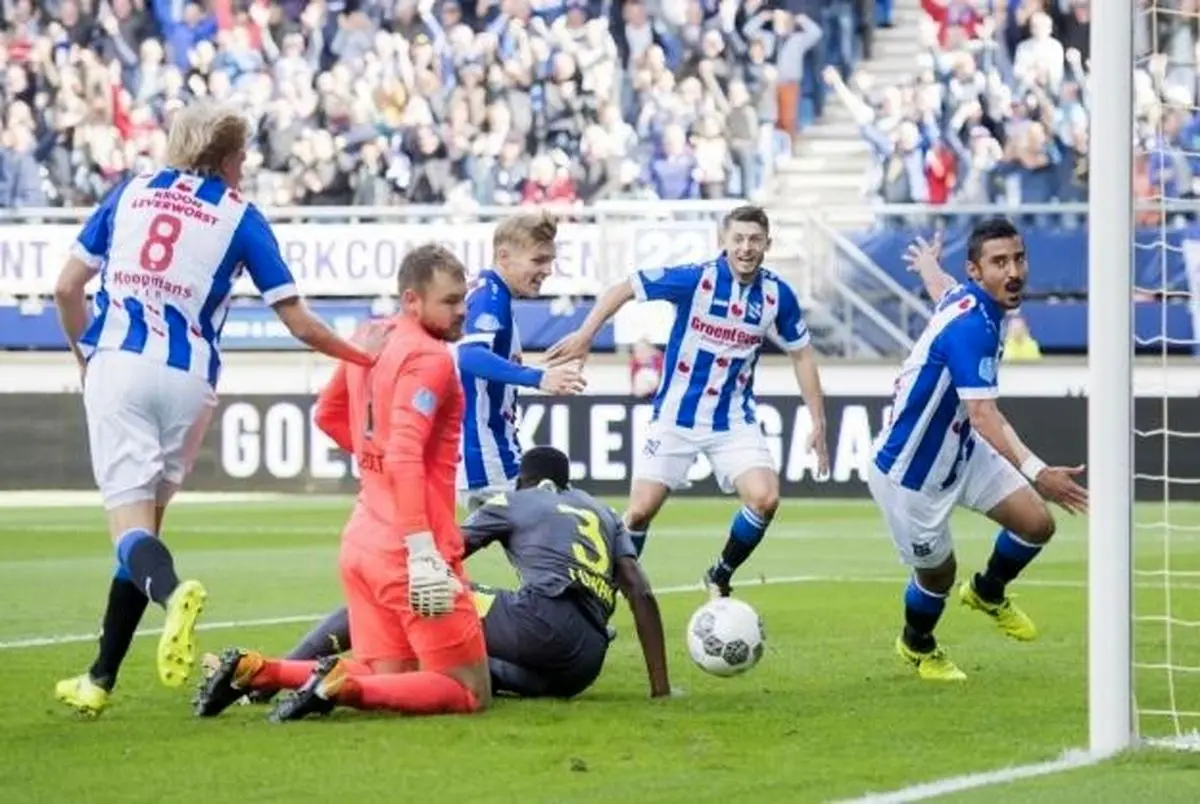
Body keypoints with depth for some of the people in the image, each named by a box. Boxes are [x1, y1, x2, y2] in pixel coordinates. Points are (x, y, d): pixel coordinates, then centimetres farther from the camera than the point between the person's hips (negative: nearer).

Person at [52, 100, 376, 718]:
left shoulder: (129, 195, 13)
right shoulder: (239, 217, 7)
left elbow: (67, 289, 10)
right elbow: (299, 324, 5)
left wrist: (88, 358, 25)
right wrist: (363, 358, 20)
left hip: (116, 365, 0)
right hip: (187, 379, 0)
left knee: (129, 519, -6)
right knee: (147, 519, 13)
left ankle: (172, 592, -41)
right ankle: (101, 679, 13)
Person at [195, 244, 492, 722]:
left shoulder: (371, 341, 13)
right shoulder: (429, 358, -13)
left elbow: (328, 414, 29)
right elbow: (404, 458, -23)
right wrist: (423, 553, -28)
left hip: (363, 539, 9)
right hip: (406, 550, -9)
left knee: (387, 680, 17)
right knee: (469, 693, -2)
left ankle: (255, 670, 2)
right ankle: (342, 685, -19)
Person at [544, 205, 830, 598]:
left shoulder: (777, 294, -7)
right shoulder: (696, 279, -17)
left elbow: (801, 354, 7)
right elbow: (624, 288, -9)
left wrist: (818, 423, 5)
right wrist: (585, 334, -17)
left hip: (734, 421, 2)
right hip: (675, 418, -2)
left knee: (764, 498, -16)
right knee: (641, 510, -4)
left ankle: (719, 579, 9)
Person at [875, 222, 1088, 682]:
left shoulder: (964, 296, -5)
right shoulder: (972, 325, -34)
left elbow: (940, 286, 22)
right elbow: (984, 415, -42)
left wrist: (928, 264, 47)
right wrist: (1036, 473, -54)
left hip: (960, 451, 9)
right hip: (909, 472, -9)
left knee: (1037, 524, 1)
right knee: (938, 571, 10)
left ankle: (988, 592, 32)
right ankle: (917, 645, 43)